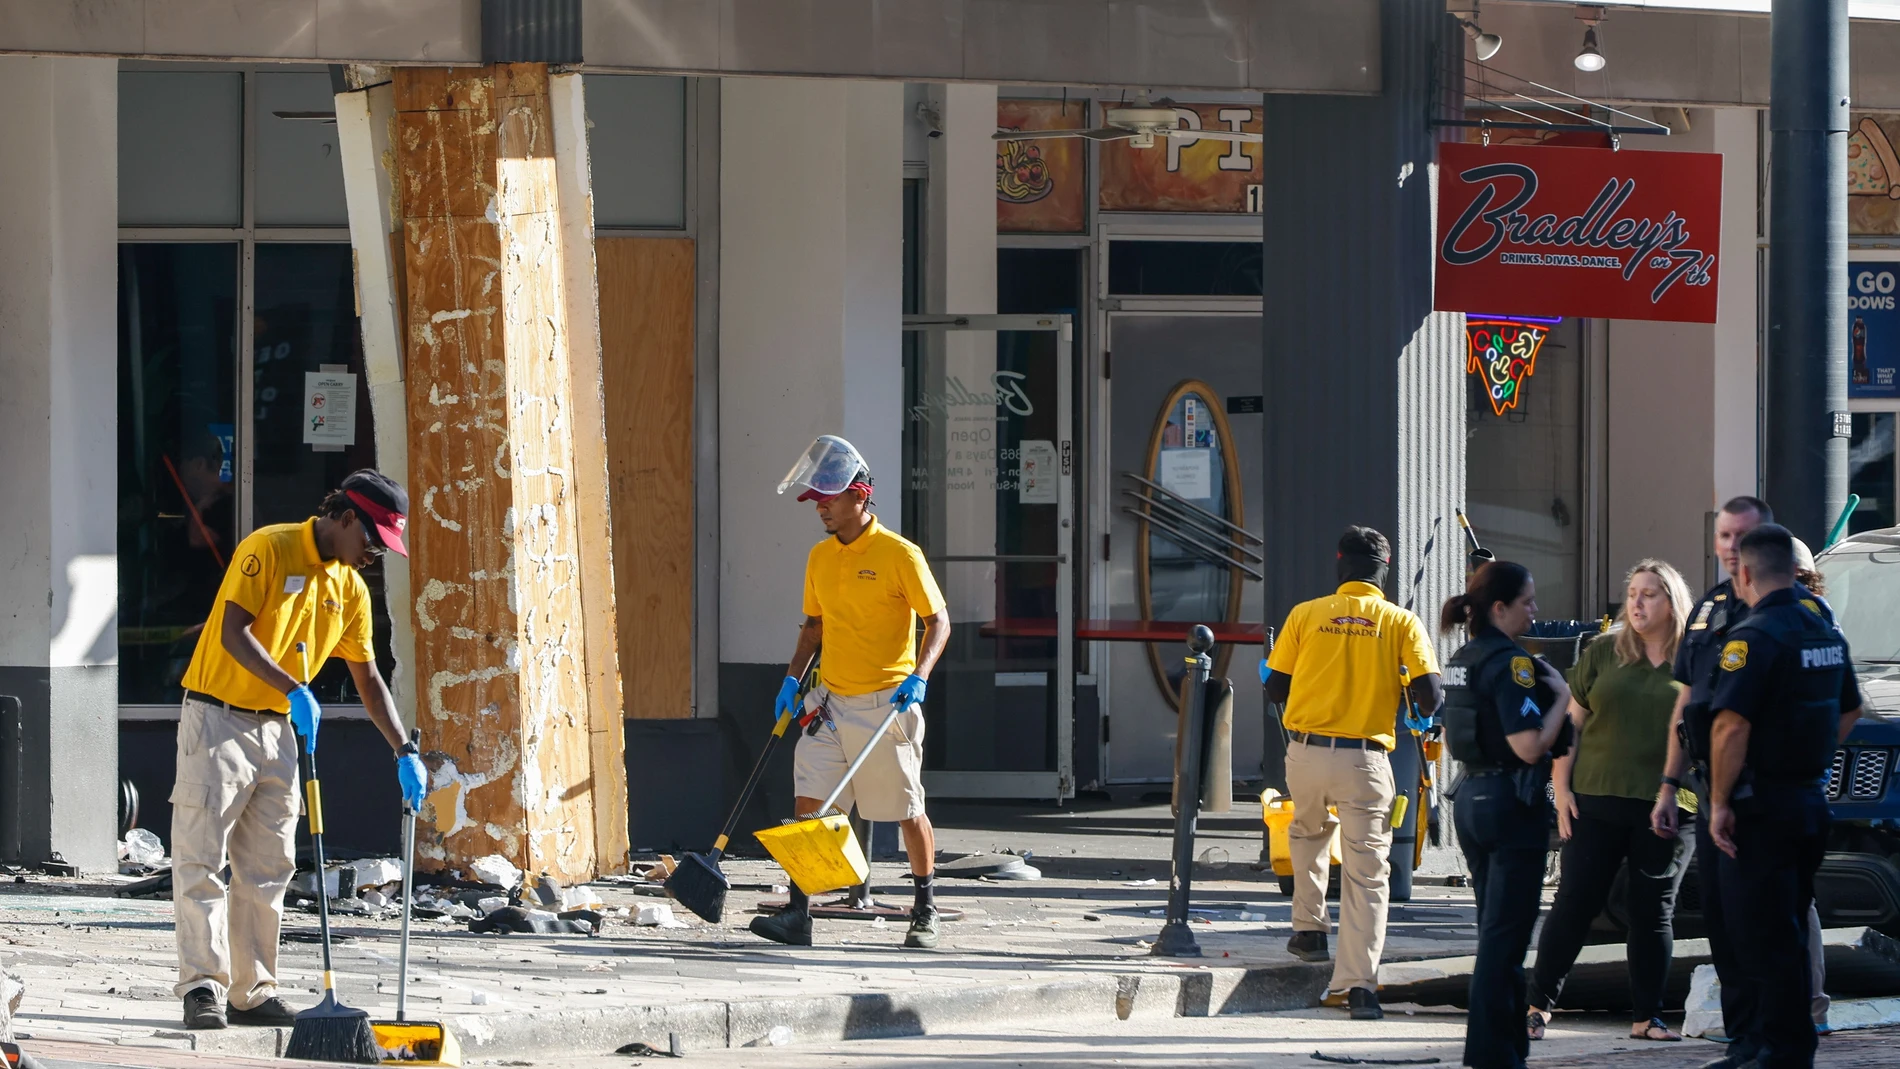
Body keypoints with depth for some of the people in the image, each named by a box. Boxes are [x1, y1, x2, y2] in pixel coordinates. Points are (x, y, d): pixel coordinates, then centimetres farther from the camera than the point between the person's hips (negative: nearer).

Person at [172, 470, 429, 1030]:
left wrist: (404, 752, 7)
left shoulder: (350, 588, 10)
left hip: (278, 730, 8)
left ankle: (253, 991, 10)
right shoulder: (269, 549, -12)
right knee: (201, 860, -9)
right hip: (218, 717, -8)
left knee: (267, 869, 6)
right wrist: (293, 690, -30)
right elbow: (234, 633, -20)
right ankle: (203, 987, -11)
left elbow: (368, 679, 15)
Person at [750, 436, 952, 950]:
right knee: (809, 802, -5)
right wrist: (793, 677, 9)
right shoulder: (820, 557, 10)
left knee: (907, 811, 4)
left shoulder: (899, 554, -10)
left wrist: (918, 676, -22)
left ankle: (926, 910, 19)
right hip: (830, 703, 6)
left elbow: (938, 620, -9)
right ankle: (797, 914, -7)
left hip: (886, 702, -6)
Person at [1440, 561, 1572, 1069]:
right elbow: (1529, 746, -24)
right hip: (1513, 803, -9)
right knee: (1504, 935, -5)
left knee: (1496, 931, 16)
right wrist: (1561, 696, -11)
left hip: (1471, 799, 9)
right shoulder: (1511, 664, -17)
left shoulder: (1462, 661, 11)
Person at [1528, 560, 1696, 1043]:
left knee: (1654, 911, 4)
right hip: (1598, 803, 0)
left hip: (1668, 806, 0)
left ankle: (1646, 1017, 12)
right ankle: (1539, 1005, 8)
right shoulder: (1602, 654, 7)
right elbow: (1570, 722, 8)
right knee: (1575, 901, 0)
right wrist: (1561, 789, 0)